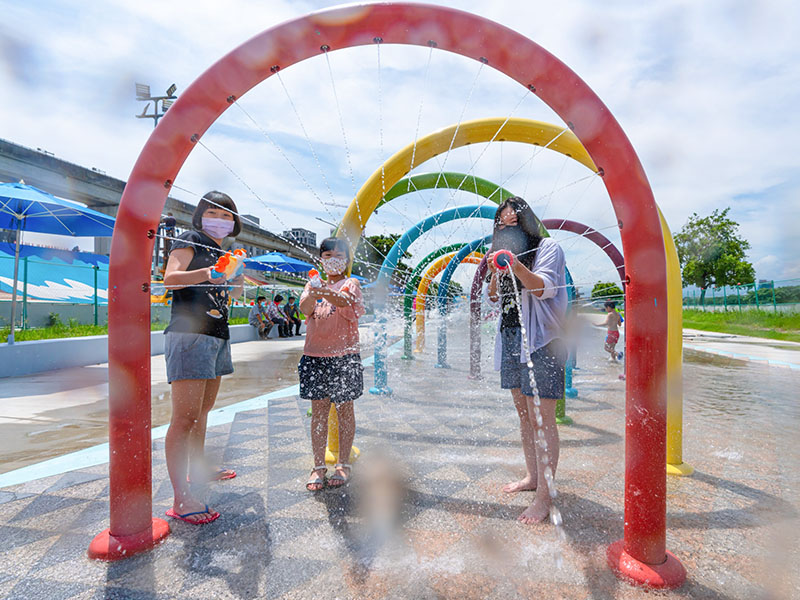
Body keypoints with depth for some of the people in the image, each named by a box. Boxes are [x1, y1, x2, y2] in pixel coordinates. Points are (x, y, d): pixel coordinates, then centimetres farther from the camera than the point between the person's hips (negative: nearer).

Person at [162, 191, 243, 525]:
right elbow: (170, 278, -16)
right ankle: (181, 499, -8)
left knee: (203, 410, 19)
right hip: (189, 333, -8)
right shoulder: (190, 240, 0)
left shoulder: (223, 254, 21)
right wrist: (206, 274, -33)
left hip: (217, 337, 9)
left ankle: (198, 468, 35)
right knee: (185, 417, -11)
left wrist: (236, 280, 7)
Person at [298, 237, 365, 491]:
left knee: (344, 409, 6)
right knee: (318, 410, 8)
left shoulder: (350, 284, 2)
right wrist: (313, 293, -30)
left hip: (344, 355, -3)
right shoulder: (313, 284, 12)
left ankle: (343, 465, 19)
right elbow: (304, 309, -7)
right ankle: (318, 466, 18)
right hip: (314, 355, 3)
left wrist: (325, 292, -42)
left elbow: (346, 301, -21)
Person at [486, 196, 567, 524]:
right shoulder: (508, 252, 20)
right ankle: (531, 476, 28)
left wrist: (516, 266, -28)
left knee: (541, 419, -8)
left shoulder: (547, 247, 0)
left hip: (539, 340, -7)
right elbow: (494, 297, 17)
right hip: (510, 338, 7)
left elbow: (544, 289, -14)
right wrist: (495, 272, -1)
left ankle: (544, 496, 0)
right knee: (524, 414, 14)